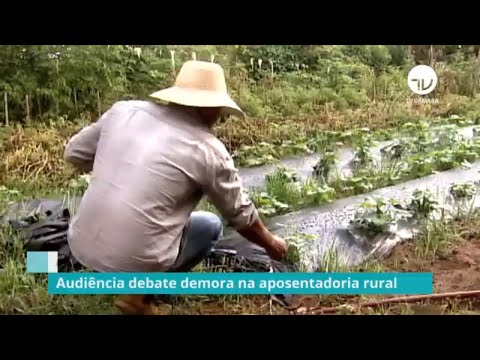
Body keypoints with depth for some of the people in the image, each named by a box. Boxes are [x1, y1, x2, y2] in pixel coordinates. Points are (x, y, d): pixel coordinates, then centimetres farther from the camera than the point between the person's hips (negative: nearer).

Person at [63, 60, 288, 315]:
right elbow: (241, 216, 5)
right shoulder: (209, 151, -7)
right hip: (134, 259, -5)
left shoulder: (124, 110, 1)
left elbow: (74, 154, 11)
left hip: (81, 246, 5)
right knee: (211, 225, 18)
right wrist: (271, 244, 23)